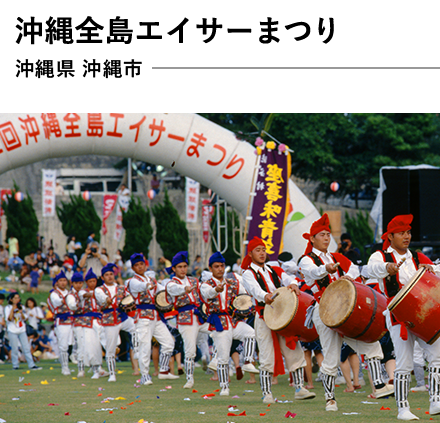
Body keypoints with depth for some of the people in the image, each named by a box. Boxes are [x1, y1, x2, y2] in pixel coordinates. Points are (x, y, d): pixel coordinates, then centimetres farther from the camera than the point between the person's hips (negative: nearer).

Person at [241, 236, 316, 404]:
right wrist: (265, 297, -42)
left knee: (295, 351, 1)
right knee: (267, 357, -8)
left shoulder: (274, 271, 18)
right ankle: (266, 394, -3)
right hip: (264, 319, -5)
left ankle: (299, 388, 8)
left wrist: (293, 284, -26)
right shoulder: (248, 274, 1)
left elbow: (287, 278, -1)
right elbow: (255, 289, -20)